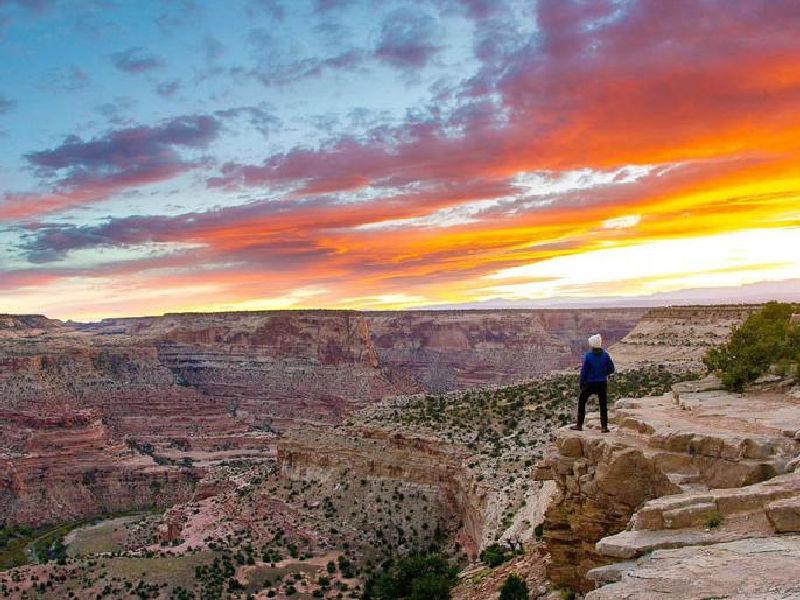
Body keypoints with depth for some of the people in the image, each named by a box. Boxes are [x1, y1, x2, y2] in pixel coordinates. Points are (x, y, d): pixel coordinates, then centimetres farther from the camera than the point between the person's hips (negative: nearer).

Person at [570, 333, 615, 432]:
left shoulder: (588, 356, -14)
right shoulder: (606, 355, -6)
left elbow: (584, 371, -10)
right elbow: (611, 369, -1)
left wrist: (581, 384, 1)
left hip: (590, 383, -2)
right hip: (602, 383, 2)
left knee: (581, 402, 13)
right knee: (603, 405, 11)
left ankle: (579, 425, 15)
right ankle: (604, 427, 11)